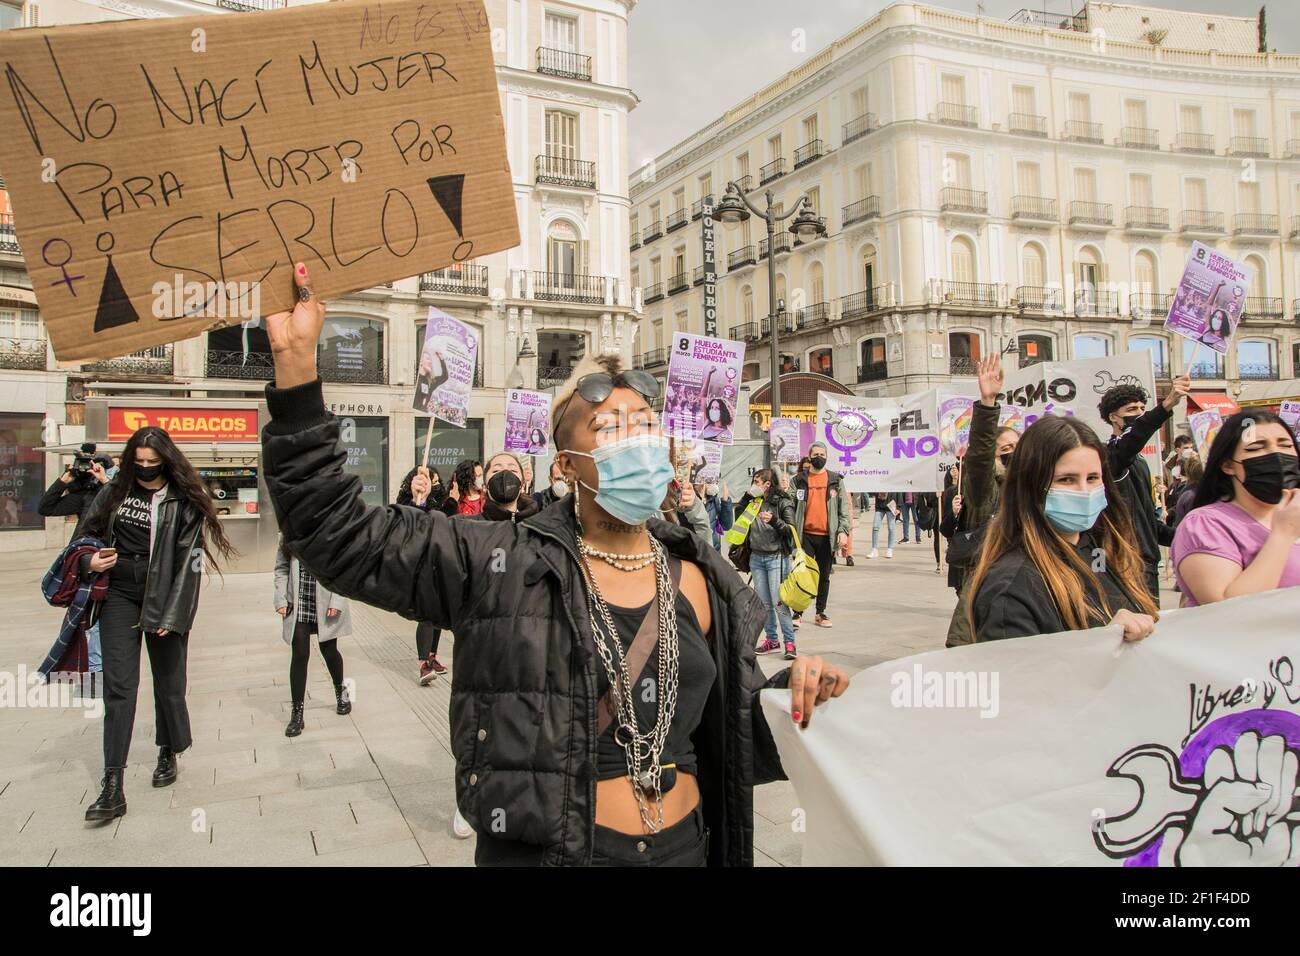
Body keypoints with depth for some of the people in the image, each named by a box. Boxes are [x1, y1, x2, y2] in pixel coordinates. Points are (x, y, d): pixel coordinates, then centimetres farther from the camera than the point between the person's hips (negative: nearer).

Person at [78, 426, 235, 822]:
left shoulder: (184, 502, -5)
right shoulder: (114, 492, 6)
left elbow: (190, 562, -7)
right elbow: (87, 533, 18)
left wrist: (172, 615, -12)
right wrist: (90, 560, -5)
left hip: (163, 595, -2)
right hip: (119, 594, 2)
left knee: (168, 682, 8)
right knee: (119, 685, -5)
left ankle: (168, 754, 33)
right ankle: (113, 787, -5)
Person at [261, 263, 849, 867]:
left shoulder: (700, 583, 0)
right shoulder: (500, 565, -11)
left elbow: (726, 717, 11)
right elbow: (340, 536, -15)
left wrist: (792, 688, -10)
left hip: (685, 846, 4)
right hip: (540, 848, -3)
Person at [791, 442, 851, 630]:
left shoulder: (835, 480, 7)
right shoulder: (799, 480, 5)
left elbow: (843, 508, 5)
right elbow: (792, 507, 4)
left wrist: (843, 531, -6)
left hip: (827, 536, 1)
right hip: (806, 535, -1)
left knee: (824, 576, 10)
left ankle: (820, 613, 20)